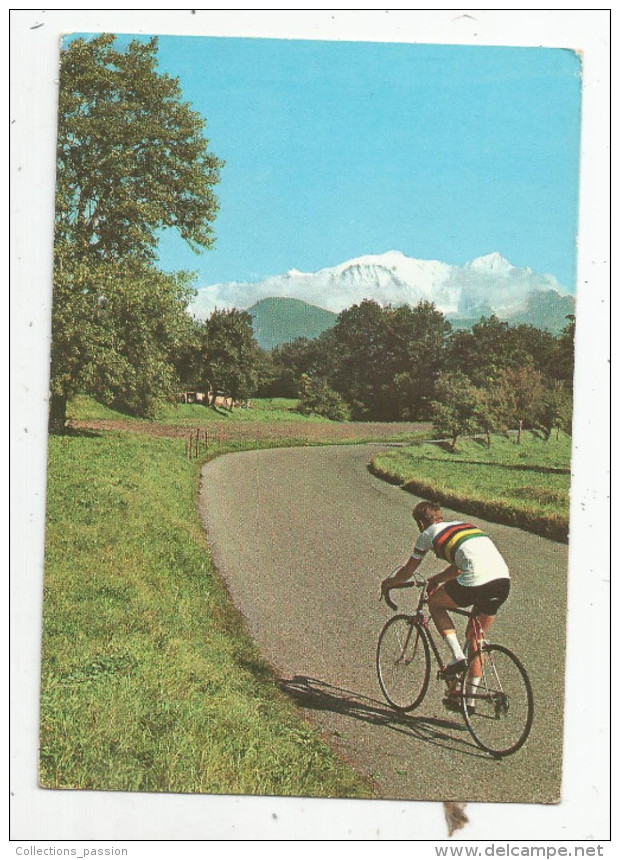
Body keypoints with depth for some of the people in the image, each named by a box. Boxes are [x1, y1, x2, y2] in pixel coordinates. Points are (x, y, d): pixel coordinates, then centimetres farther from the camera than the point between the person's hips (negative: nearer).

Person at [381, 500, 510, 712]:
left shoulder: (427, 534, 14)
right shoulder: (461, 525, 31)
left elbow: (407, 572, 24)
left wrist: (389, 582, 43)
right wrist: (436, 579, 55)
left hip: (477, 581, -7)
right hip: (503, 579, 7)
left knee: (434, 602, 20)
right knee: (476, 635, 23)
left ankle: (457, 657, 8)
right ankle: (470, 699, 28)